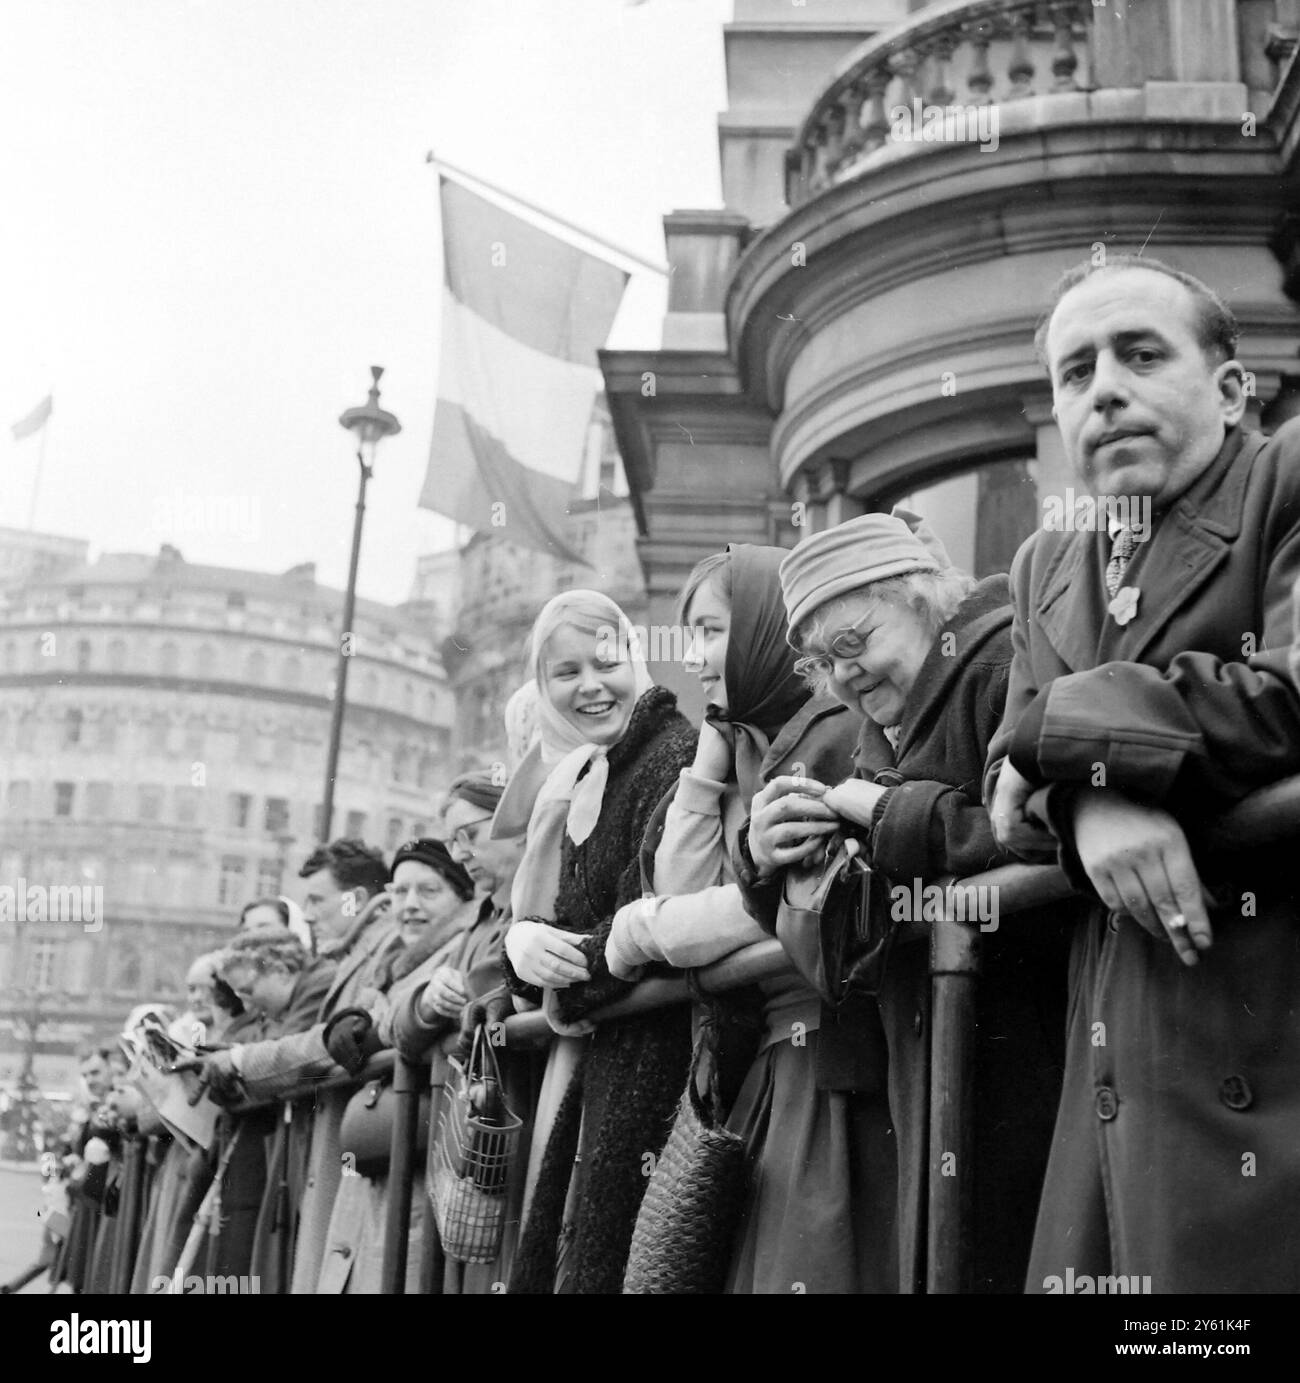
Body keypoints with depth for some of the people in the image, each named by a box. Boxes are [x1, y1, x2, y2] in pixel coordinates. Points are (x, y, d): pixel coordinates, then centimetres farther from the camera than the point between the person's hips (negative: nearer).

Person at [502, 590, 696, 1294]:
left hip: (656, 1052, -8)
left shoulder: (676, 754, -11)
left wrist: (567, 980, -5)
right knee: (550, 1254, 11)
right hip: (594, 1062, 8)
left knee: (607, 1263, -4)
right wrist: (524, 942, -10)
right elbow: (537, 917, 13)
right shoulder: (580, 782, 17)